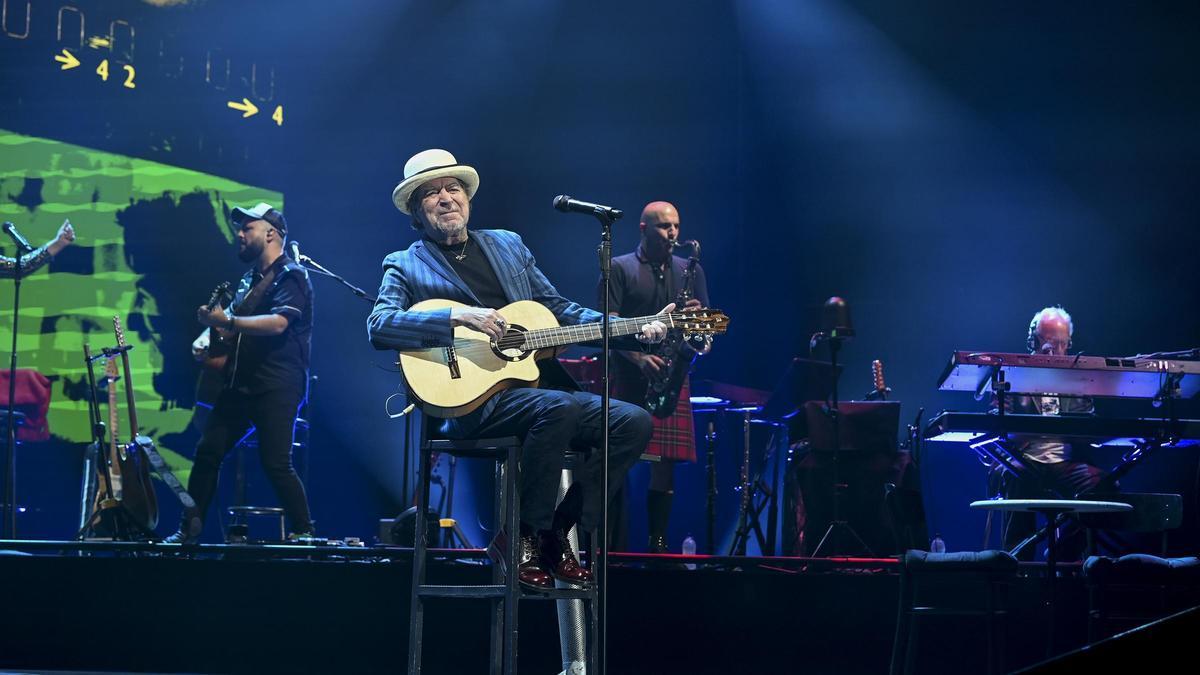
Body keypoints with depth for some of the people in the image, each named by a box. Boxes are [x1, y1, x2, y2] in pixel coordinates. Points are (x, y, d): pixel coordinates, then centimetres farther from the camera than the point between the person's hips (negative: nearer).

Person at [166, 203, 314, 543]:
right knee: (207, 451, 4)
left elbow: (278, 323, -24)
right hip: (241, 384, 9)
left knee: (275, 463, -13)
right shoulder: (251, 279, 20)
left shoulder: (291, 276, -8)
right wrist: (208, 335, 6)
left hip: (276, 387, -9)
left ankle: (303, 531, -1)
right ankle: (189, 530, 10)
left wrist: (227, 321, -30)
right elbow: (231, 317, 29)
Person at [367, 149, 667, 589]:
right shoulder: (406, 266, 7)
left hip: (540, 383, 6)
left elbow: (560, 310, 21)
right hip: (473, 399, -6)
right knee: (559, 407, -33)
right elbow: (379, 326, -11)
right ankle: (522, 538, -17)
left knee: (633, 421, -12)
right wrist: (459, 318, -23)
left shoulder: (508, 245, 22)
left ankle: (557, 533, -2)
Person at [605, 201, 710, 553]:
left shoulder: (690, 270, 17)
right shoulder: (620, 268, 5)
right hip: (629, 378, -3)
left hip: (672, 376, 4)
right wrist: (638, 357, -18)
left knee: (666, 461, 0)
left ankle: (658, 542, 5)